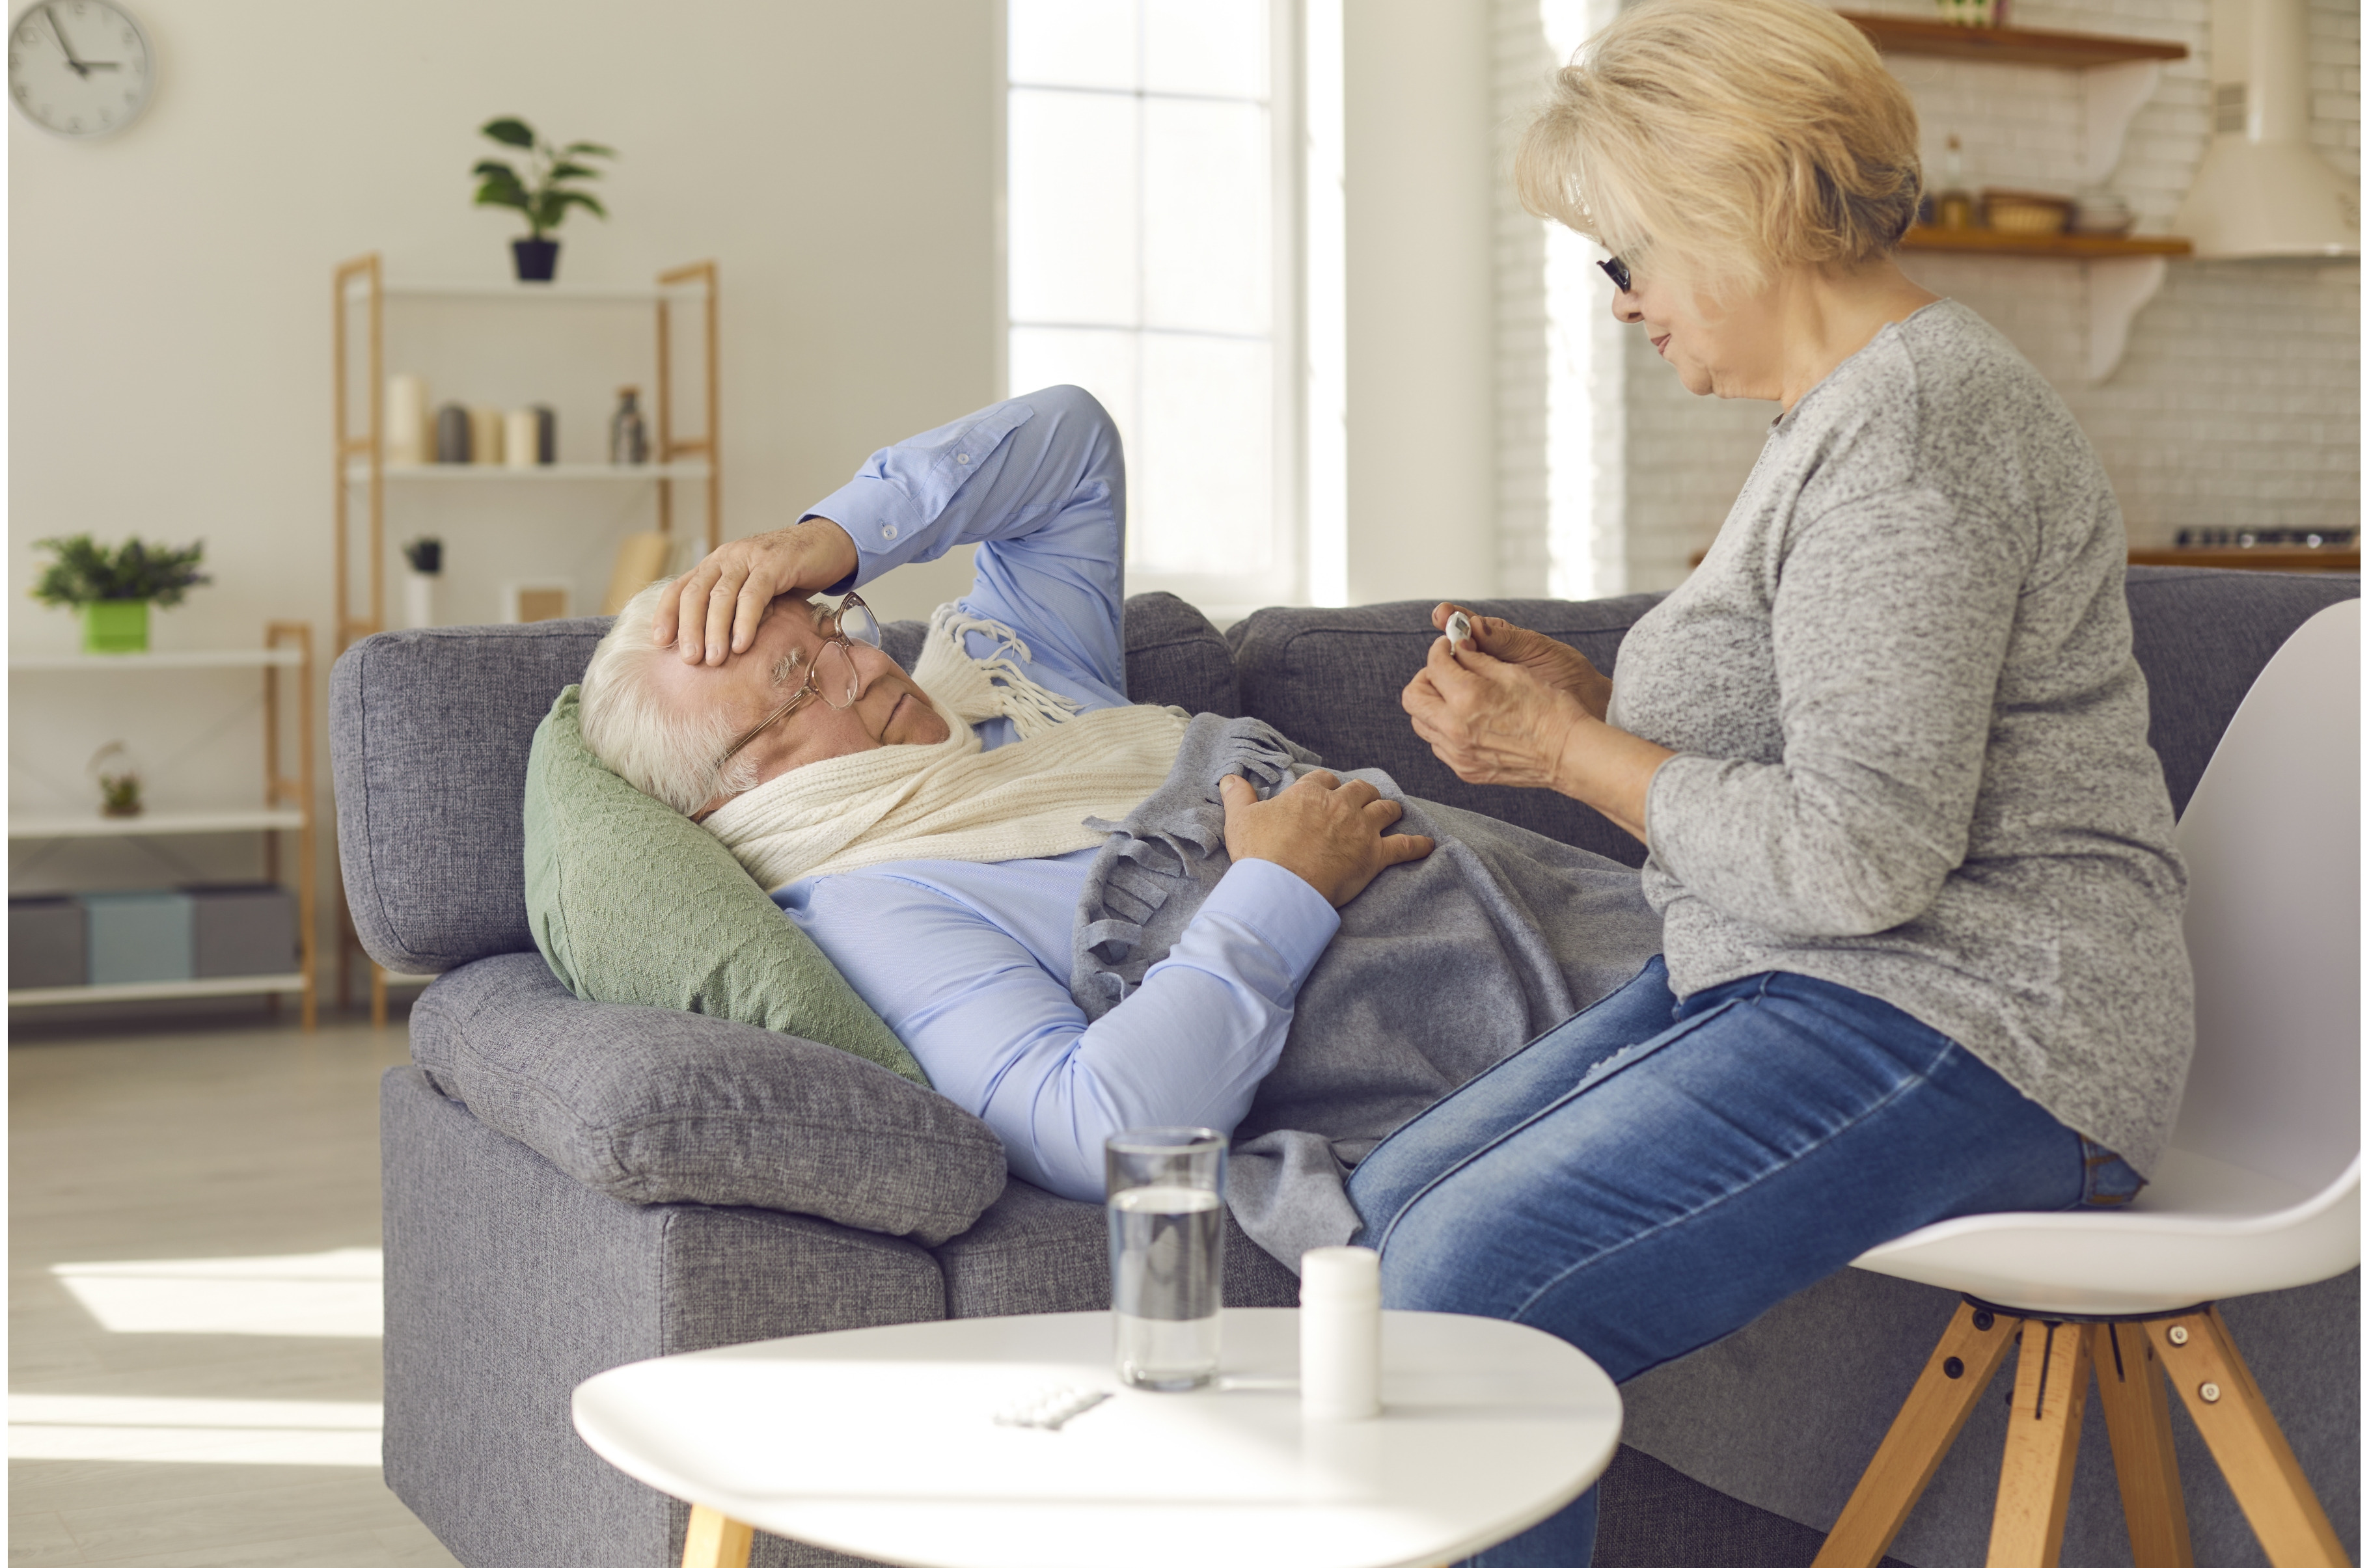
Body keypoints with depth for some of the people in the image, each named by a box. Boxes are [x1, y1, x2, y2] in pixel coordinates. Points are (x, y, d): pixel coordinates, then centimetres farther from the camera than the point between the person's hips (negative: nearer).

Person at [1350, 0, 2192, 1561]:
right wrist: (1596, 699, 9)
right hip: (1809, 989, 11)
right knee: (1397, 1201, 4)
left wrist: (1573, 754, -13)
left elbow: (1860, 855, -23)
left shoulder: (1911, 430, -17)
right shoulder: (1845, 405, 16)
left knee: (1474, 1282, -23)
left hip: (1960, 1028, -11)